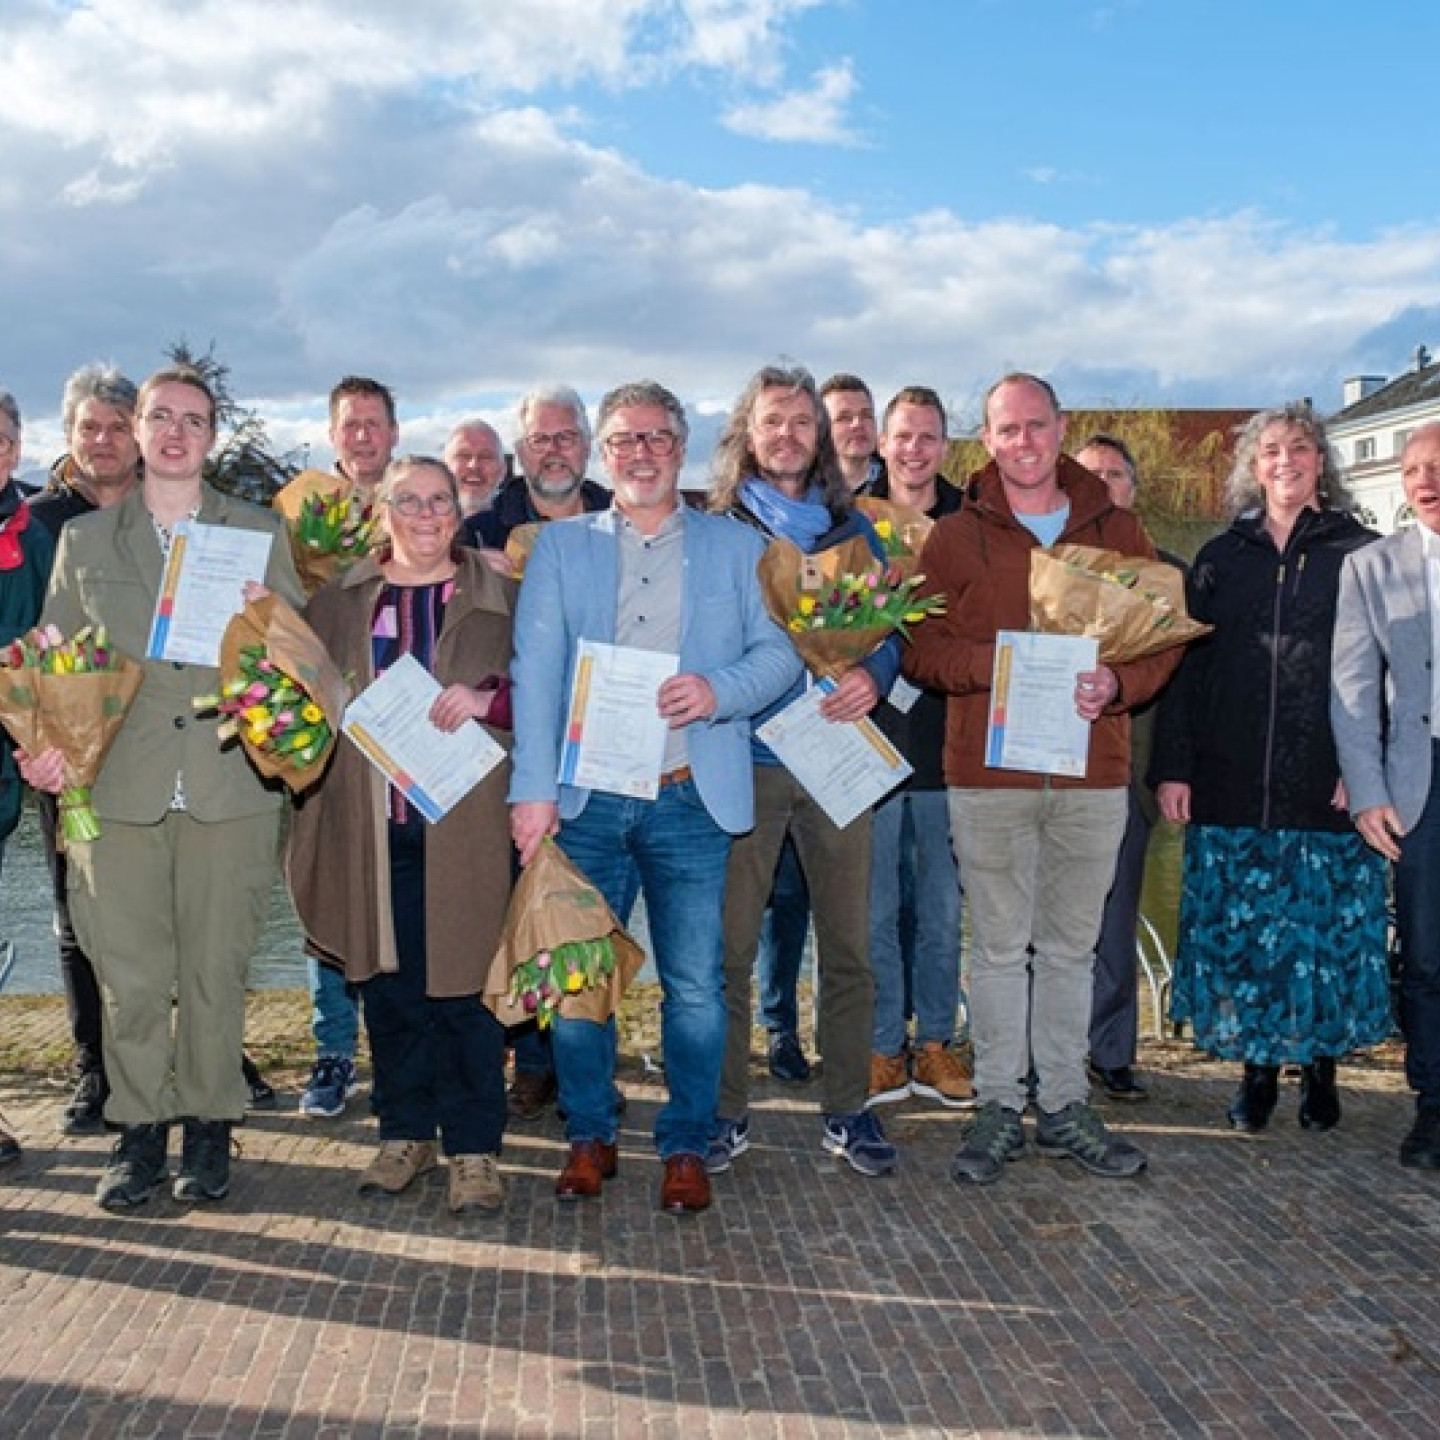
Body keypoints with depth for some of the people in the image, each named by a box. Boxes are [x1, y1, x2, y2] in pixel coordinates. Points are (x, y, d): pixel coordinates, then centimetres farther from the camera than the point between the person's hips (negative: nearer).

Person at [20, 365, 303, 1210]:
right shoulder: (85, 539, 14)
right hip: (118, 789, 1)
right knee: (130, 974, 4)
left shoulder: (260, 533, 10)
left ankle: (209, 1127, 19)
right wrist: (49, 748, -4)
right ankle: (140, 1131, 18)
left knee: (216, 969, 4)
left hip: (229, 787, -1)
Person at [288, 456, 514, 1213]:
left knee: (464, 985, 0)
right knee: (386, 982, 8)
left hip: (465, 828, -2)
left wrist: (489, 699, -17)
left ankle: (474, 1147, 12)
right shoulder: (338, 603, 12)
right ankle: (404, 1132, 24)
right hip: (370, 829, 2)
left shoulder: (501, 599, 6)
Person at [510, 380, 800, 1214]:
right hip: (584, 798, 1)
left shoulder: (737, 548, 11)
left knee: (695, 984, 0)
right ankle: (590, 1136, 23)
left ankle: (687, 1145, 17)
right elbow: (536, 668, 1)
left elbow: (781, 651, 4)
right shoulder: (561, 547, 11)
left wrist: (720, 690, -17)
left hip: (691, 799, -1)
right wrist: (533, 788, -9)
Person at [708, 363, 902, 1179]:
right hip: (743, 757, -2)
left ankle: (847, 1110, 19)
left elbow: (889, 623, 10)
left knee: (848, 943, 6)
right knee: (730, 944, -1)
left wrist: (874, 675, -10)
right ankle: (727, 1112, 14)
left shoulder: (853, 528, 13)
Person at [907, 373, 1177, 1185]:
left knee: (1072, 948, 11)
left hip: (1093, 773, 2)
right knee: (1000, 947, 5)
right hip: (989, 771, -2)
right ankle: (1000, 1107, 17)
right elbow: (922, 650, -1)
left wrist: (1116, 683, -12)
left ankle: (1067, 1106, 22)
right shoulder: (957, 537, 4)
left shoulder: (1117, 530, 10)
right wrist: (1000, 663, -18)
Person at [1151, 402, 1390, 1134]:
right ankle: (1257, 1068, 19)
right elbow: (1186, 665, 8)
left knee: (1327, 929, 4)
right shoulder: (1221, 558, 11)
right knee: (1238, 931, 4)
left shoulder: (1359, 553, 5)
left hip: (1328, 789, -2)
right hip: (1233, 787, 2)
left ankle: (1320, 1067, 22)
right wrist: (1173, 766, 0)